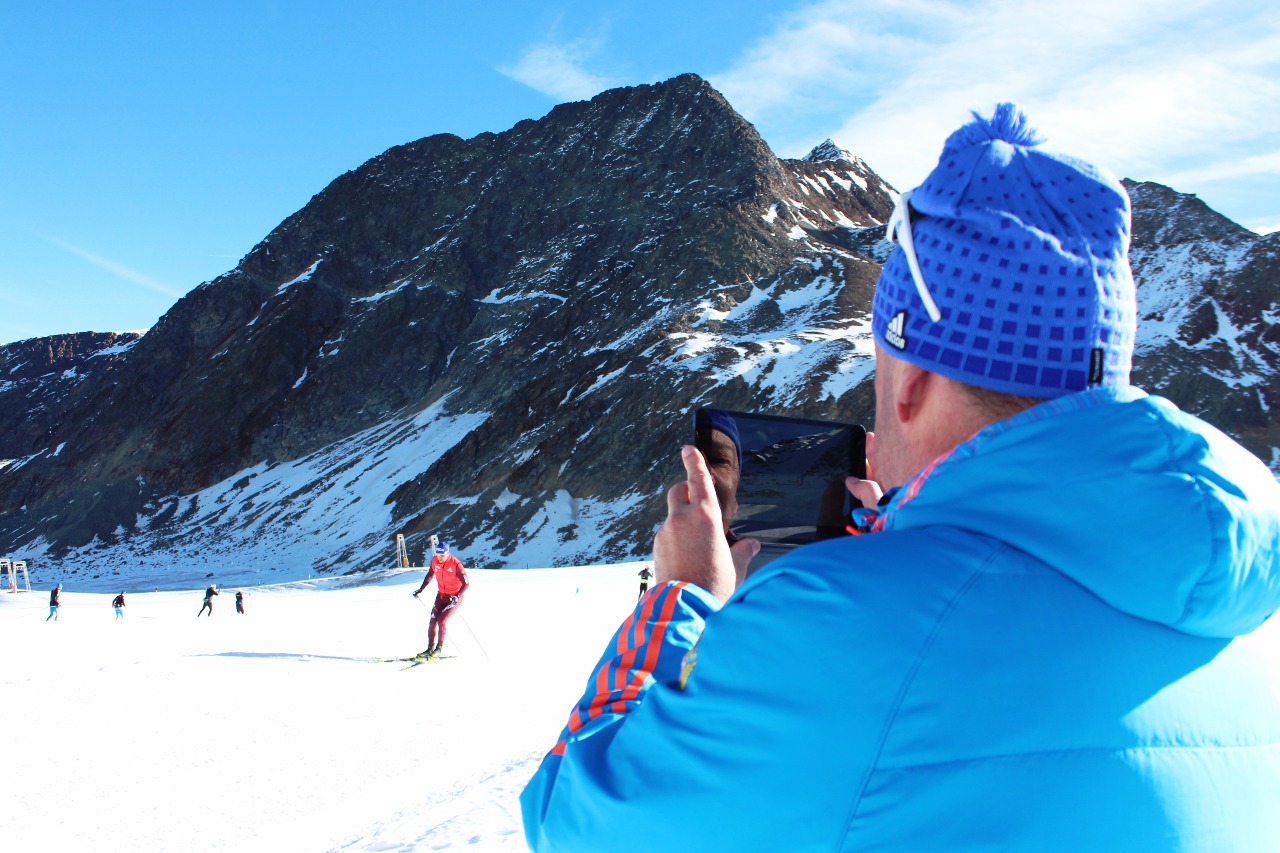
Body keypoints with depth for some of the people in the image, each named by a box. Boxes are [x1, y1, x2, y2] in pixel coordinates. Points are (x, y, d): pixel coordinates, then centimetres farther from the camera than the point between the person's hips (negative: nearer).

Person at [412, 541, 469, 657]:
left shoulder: (456, 564, -22)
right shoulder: (434, 561, -6)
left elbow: (466, 583, -17)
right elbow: (430, 575, 14)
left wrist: (457, 596, -29)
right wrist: (420, 589, 9)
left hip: (454, 597, -6)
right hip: (441, 595, 6)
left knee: (441, 621, -15)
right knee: (433, 621, 1)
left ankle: (439, 648, 0)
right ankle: (430, 648, 11)